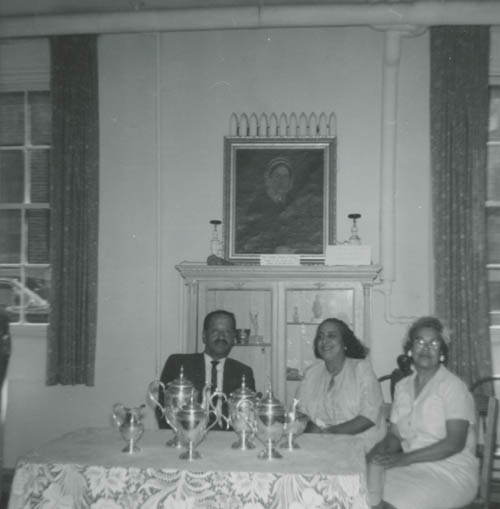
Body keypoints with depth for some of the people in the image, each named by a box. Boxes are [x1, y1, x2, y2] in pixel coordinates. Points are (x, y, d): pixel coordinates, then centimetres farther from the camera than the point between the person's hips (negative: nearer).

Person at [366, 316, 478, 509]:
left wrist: (405, 458, -21)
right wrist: (382, 450, -12)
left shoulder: (453, 386, -7)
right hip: (412, 468, 6)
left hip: (452, 472, -5)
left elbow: (455, 443, -15)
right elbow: (394, 434, 12)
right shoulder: (402, 386, 13)